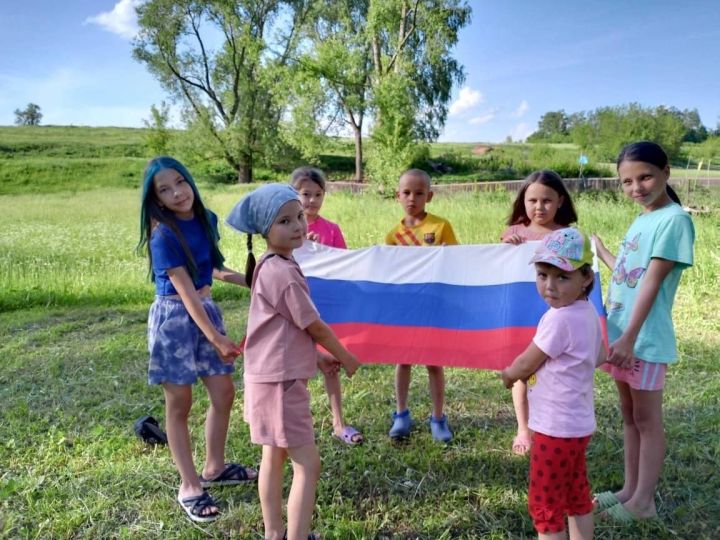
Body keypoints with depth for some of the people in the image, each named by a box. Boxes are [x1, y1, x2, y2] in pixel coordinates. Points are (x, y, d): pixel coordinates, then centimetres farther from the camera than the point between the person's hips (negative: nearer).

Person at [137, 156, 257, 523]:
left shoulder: (205, 219, 1)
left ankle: (214, 468, 32)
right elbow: (186, 293, -21)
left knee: (224, 394, 12)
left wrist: (248, 280, 20)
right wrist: (217, 339, -21)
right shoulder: (164, 236, -20)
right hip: (174, 318, -7)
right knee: (180, 404, 5)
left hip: (206, 310, 7)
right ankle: (189, 486, 19)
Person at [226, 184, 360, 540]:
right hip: (280, 381, -10)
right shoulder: (283, 272, -22)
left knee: (274, 457, 20)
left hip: (270, 376, 10)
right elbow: (314, 326, -15)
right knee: (307, 465, -2)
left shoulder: (270, 266, 8)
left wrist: (316, 356, 14)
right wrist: (345, 357, 1)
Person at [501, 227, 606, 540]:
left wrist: (507, 374, 4)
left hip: (556, 428, -9)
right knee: (577, 498, 22)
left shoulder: (558, 318, -26)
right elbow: (600, 357, 17)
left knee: (545, 505, 7)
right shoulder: (588, 312, 1)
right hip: (578, 424, 9)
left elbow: (525, 366, -15)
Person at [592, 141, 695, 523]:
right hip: (619, 332, 8)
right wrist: (601, 251, 32)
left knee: (647, 419, 5)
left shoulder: (674, 219, -14)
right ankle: (630, 490, 30)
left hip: (645, 338, -8)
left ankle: (643, 501, 19)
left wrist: (631, 337, -24)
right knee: (629, 416, 16)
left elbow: (651, 283, -21)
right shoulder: (641, 221, 11)